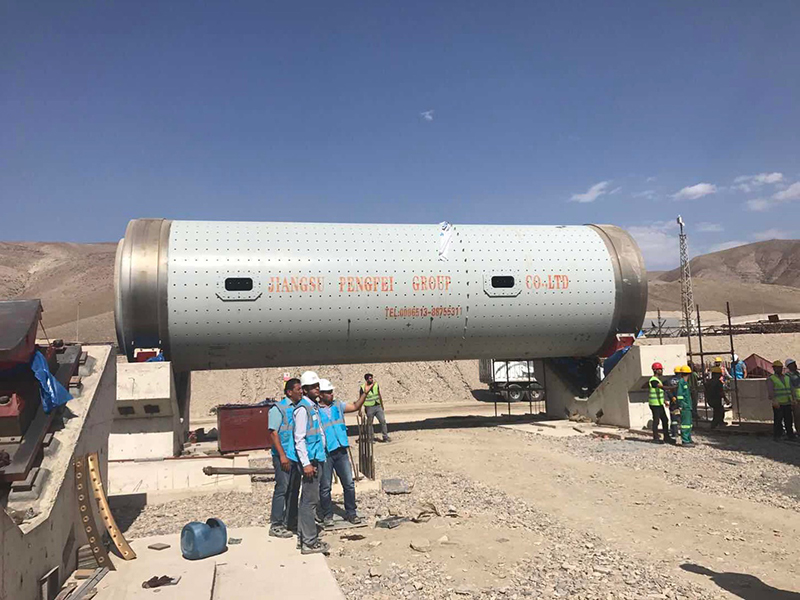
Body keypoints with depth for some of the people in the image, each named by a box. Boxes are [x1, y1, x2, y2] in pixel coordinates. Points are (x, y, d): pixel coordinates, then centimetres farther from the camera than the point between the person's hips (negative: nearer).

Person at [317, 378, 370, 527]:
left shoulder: (337, 405, 9)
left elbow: (355, 407, 11)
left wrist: (365, 393, -1)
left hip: (341, 451, 5)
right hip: (324, 453, -5)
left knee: (349, 484, 7)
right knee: (325, 487, 6)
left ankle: (351, 513, 20)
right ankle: (327, 516, 21)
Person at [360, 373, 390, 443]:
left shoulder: (376, 385, 3)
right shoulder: (362, 388, -9)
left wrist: (382, 405, 17)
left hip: (378, 406, 4)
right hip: (369, 408, -4)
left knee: (383, 421, -1)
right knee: (369, 423, 4)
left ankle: (385, 437, 8)